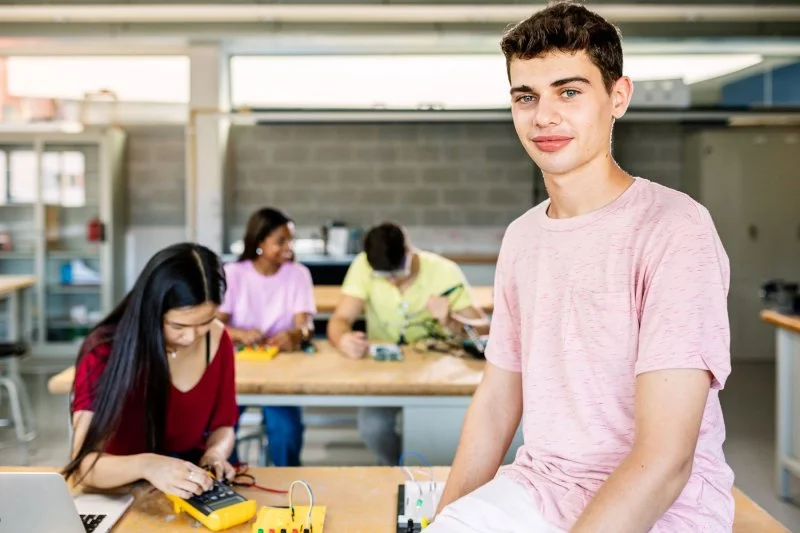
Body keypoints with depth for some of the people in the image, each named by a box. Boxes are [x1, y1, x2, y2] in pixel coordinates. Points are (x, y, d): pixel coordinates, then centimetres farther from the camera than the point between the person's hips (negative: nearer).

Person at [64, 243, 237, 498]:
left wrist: (216, 453, -16)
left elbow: (222, 425, 5)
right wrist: (146, 465, -42)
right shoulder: (105, 351, -19)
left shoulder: (216, 339, -7)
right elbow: (84, 462, -25)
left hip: (190, 485, 3)